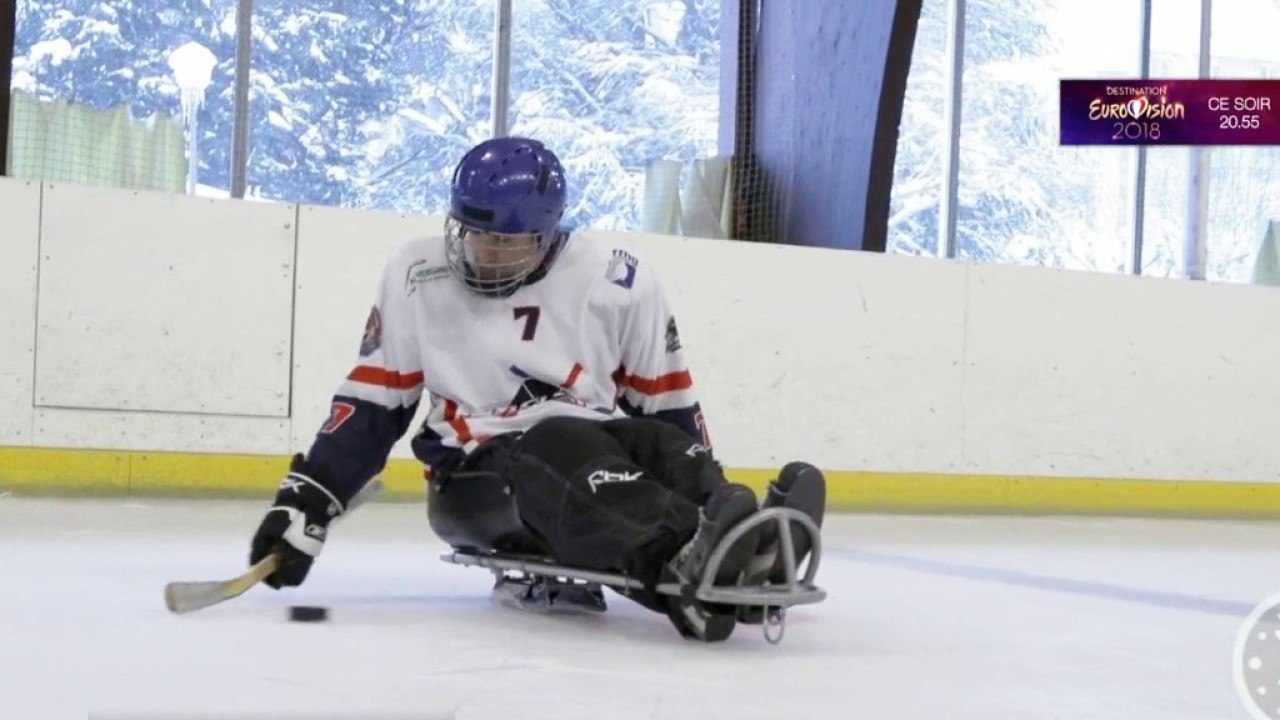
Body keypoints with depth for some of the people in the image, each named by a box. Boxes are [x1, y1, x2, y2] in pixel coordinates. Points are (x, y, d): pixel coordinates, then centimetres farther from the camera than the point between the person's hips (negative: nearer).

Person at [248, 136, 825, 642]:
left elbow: (668, 404, 6)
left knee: (658, 448, -30)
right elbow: (371, 402, 5)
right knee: (568, 452, -35)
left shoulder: (618, 283, -1)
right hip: (474, 477, -2)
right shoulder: (416, 277, 1)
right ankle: (684, 567, -63)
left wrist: (708, 501, -2)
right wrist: (306, 500, -4)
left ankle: (741, 552, -58)